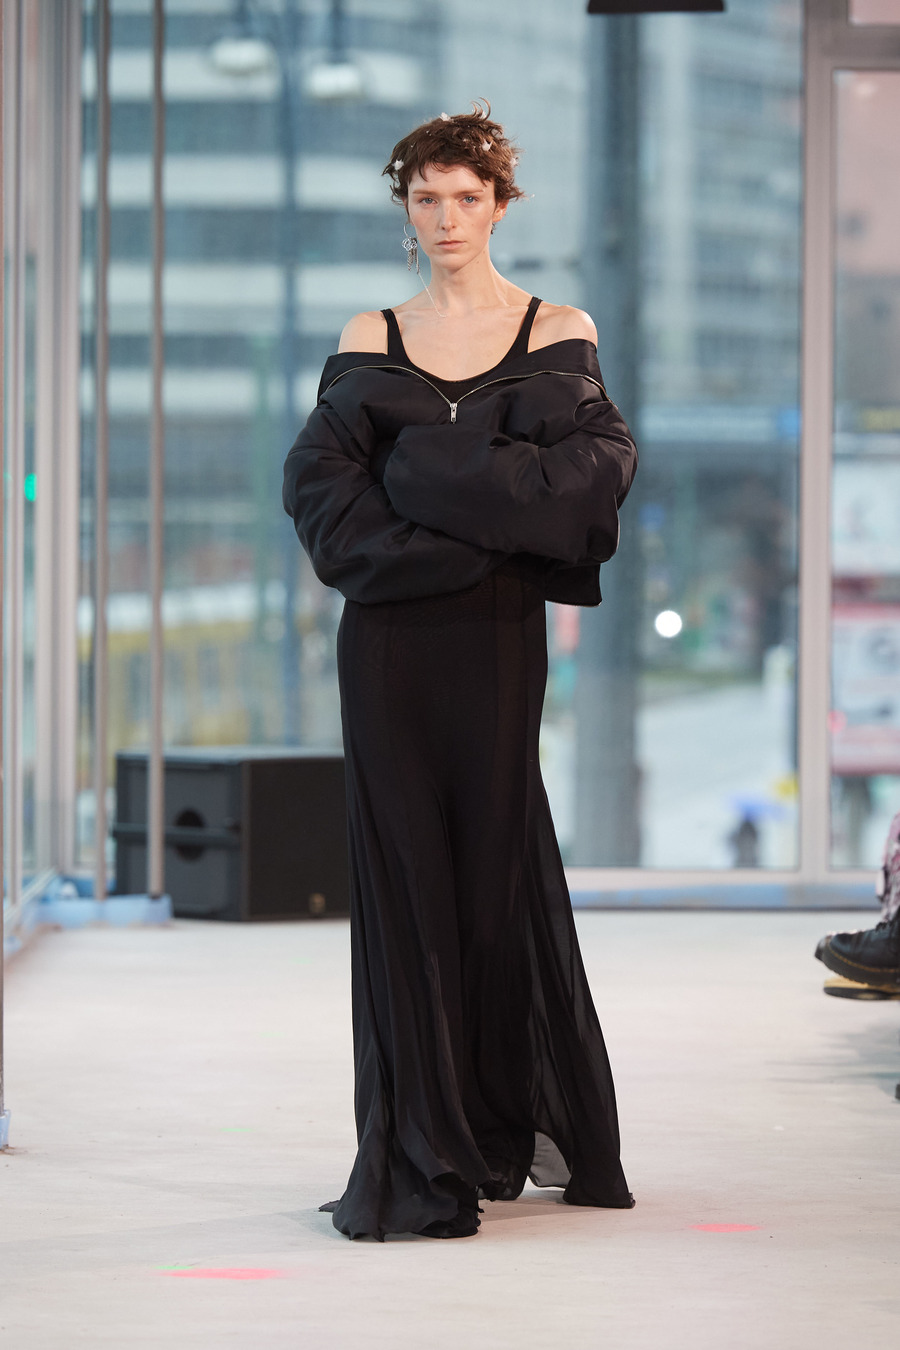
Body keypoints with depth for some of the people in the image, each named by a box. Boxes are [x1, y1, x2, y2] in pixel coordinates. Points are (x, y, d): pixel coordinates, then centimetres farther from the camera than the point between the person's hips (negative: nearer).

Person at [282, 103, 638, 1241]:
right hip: (388, 634, 2)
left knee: (498, 860, -2)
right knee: (403, 869, -1)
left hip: (498, 633, -2)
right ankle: (422, 1157, 3)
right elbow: (320, 484, -3)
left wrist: (427, 472, -15)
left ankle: (511, 1130, 13)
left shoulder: (559, 332, 6)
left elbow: (598, 464, -10)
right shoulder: (370, 341, 10)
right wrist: (490, 522, -14)